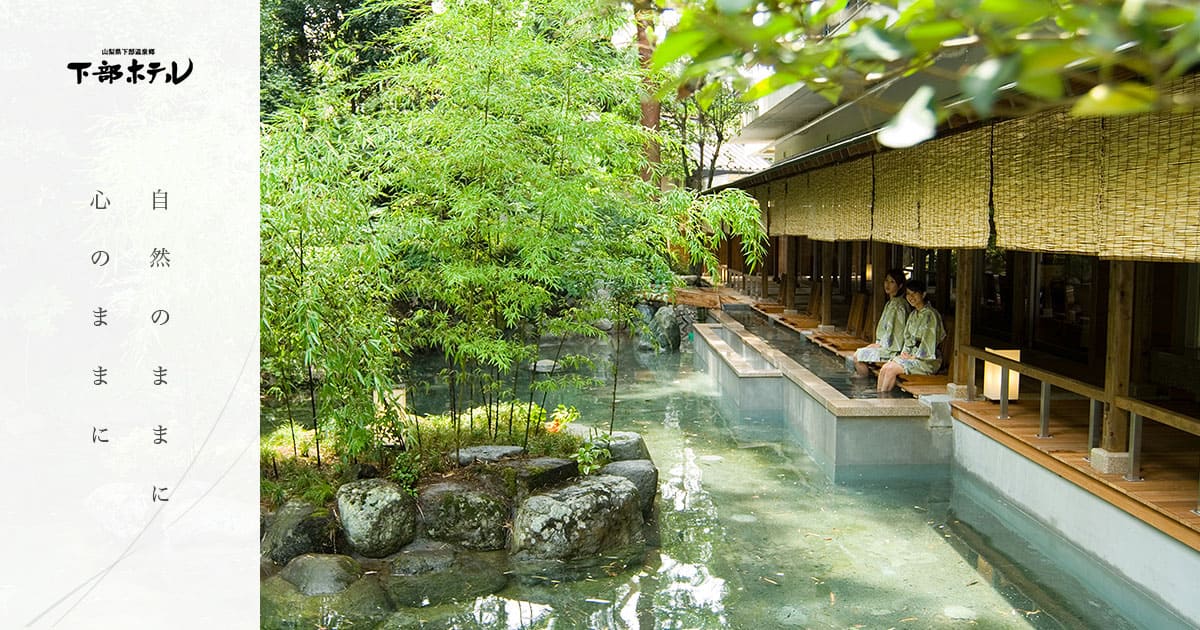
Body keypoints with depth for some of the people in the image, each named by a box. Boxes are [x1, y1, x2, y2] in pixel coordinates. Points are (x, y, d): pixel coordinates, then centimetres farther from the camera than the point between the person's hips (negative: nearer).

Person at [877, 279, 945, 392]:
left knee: (891, 369, -23)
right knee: (884, 368, -13)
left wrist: (913, 357, -14)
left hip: (926, 360, -8)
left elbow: (929, 342, -17)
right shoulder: (914, 314, 15)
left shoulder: (930, 315, -14)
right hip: (911, 355, 8)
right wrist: (905, 352, 5)